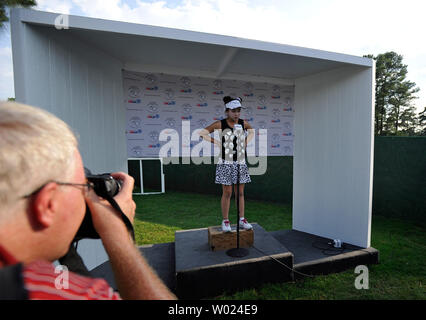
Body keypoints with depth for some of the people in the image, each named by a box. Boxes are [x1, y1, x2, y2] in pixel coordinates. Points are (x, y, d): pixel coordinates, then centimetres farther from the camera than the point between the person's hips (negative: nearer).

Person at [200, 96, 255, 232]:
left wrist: (246, 142, 8)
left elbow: (251, 131, 25)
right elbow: (202, 133, -2)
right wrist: (217, 142, -8)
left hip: (241, 163, 4)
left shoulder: (244, 123, 4)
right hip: (226, 163, -3)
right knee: (227, 193, 4)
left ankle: (242, 219, 25)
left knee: (240, 193, 11)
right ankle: (225, 221, 19)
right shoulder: (220, 124, -6)